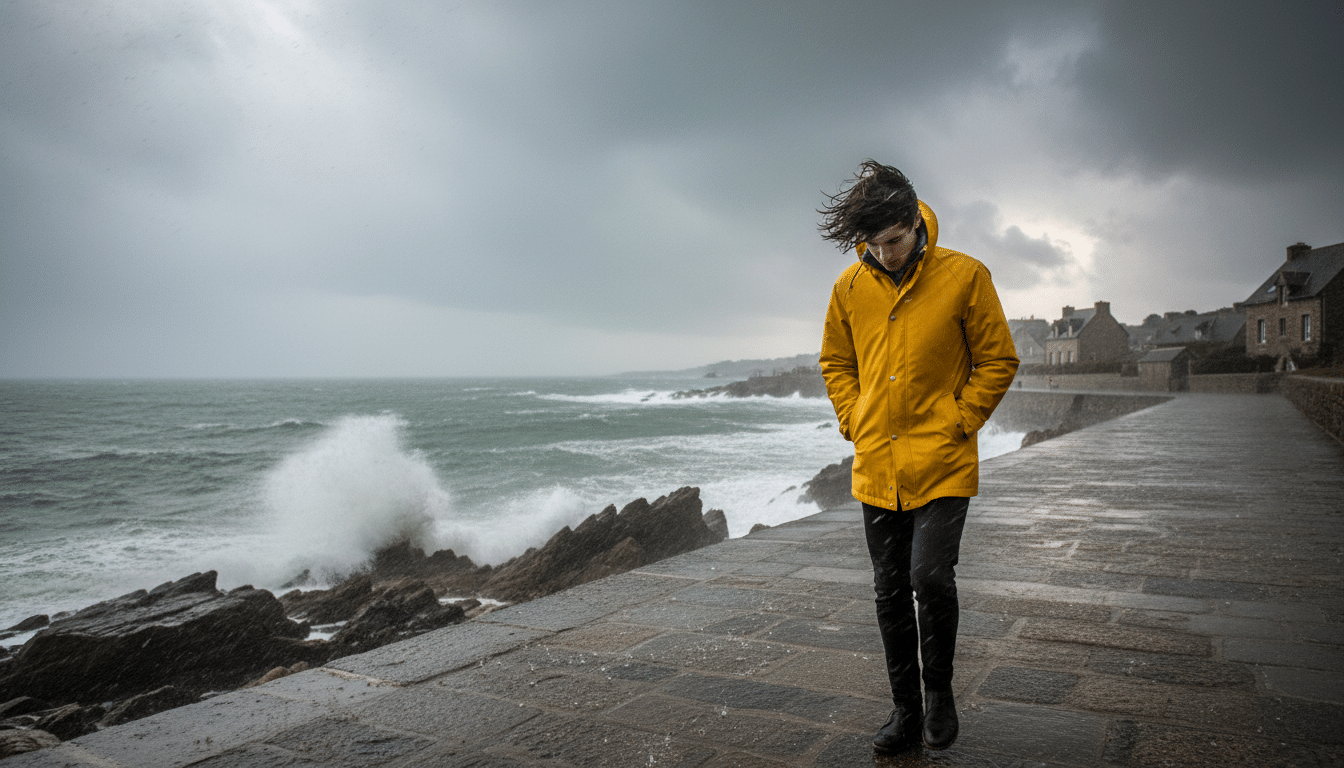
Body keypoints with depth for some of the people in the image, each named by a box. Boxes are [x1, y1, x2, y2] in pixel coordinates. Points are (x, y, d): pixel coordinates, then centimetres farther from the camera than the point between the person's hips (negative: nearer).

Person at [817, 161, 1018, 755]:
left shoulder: (964, 276, -7)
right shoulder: (850, 285, 2)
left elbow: (998, 361, 0)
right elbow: (835, 362, 16)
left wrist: (957, 422, -6)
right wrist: (853, 420, 5)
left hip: (942, 466, -3)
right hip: (875, 467, 4)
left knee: (931, 577, -13)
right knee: (891, 592, 9)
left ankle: (939, 691, 16)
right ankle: (906, 708, 25)